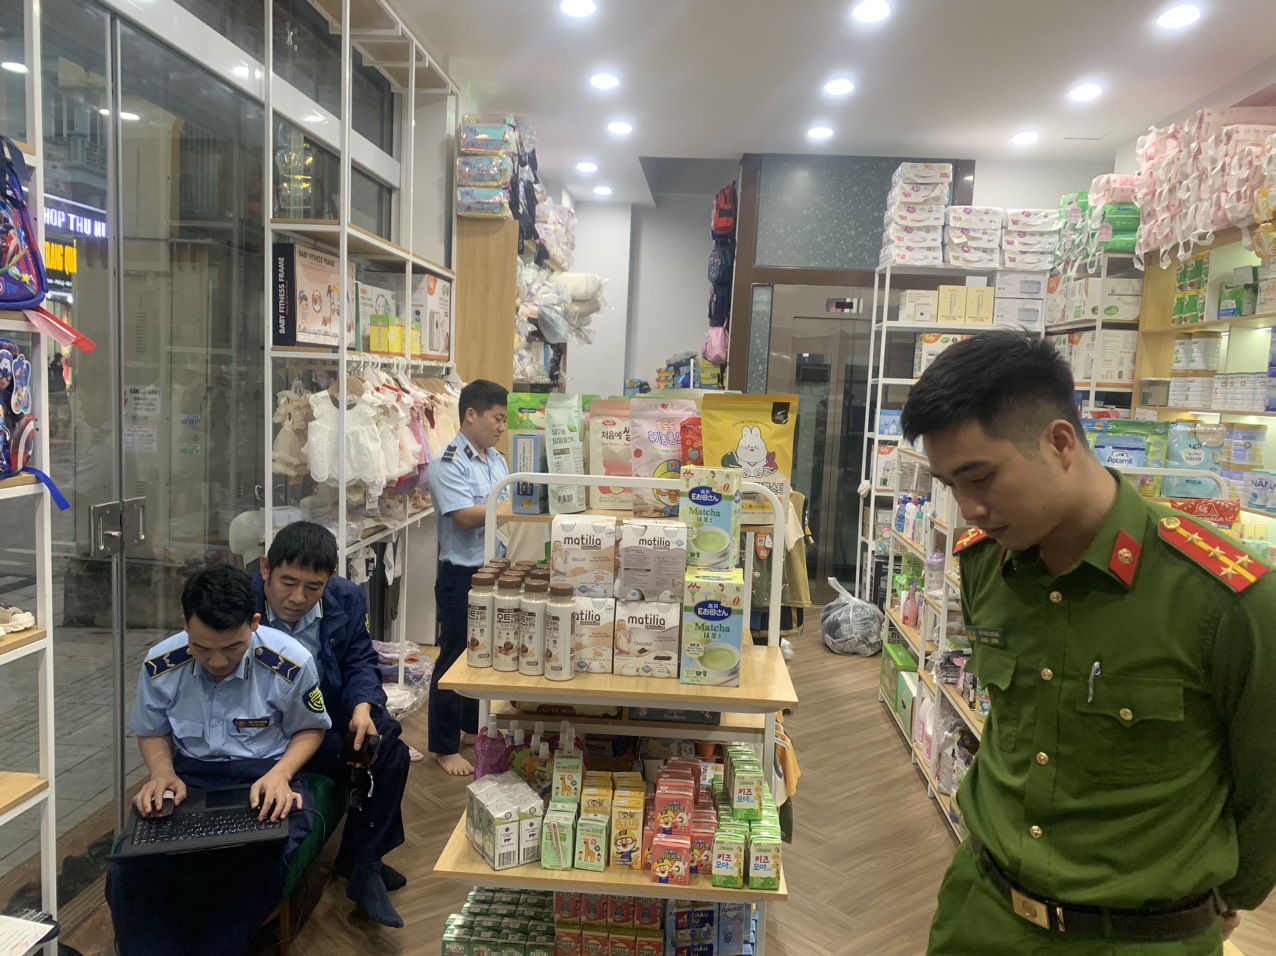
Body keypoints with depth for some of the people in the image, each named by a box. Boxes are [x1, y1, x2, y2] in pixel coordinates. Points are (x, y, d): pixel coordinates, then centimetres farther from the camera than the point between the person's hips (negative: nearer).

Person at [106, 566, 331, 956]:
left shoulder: (290, 662, -17)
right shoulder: (161, 665, -8)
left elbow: (310, 729, 1)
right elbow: (152, 732, 12)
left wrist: (279, 775, -18)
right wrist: (164, 774, -9)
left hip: (264, 777, -2)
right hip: (189, 775, 3)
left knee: (259, 871, -31)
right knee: (129, 875, -24)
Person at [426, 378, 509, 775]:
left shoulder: (497, 460, 10)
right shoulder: (449, 464, -15)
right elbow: (466, 517, -24)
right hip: (462, 575, -8)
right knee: (455, 658, 4)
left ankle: (475, 726, 38)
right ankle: (445, 747, 17)